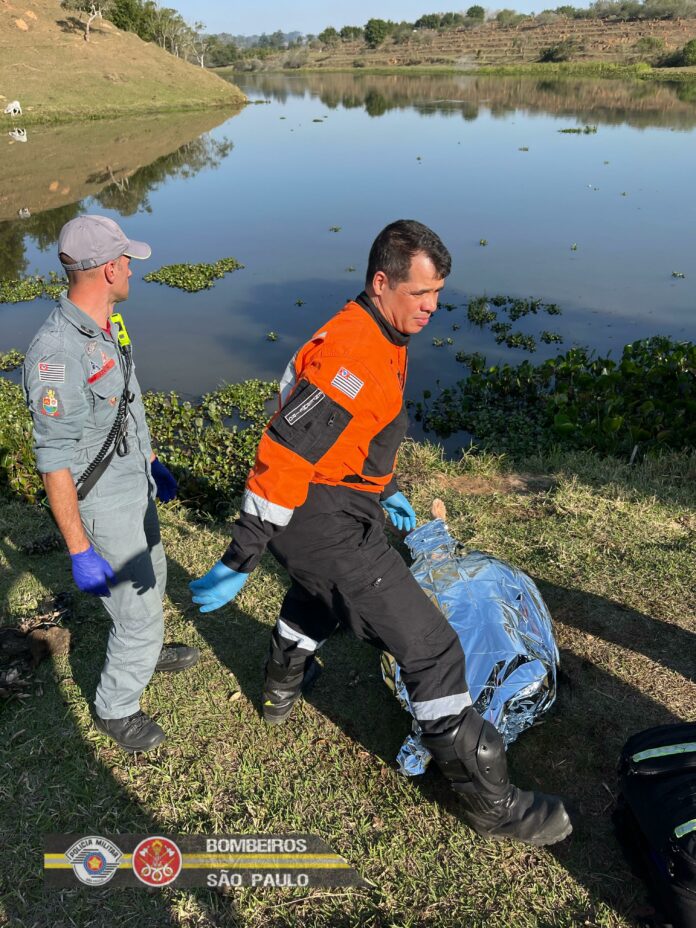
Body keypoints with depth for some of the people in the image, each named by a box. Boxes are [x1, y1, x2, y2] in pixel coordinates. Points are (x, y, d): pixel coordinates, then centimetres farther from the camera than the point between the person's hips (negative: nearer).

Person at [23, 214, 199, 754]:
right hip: (104, 511, -9)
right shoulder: (57, 354, -31)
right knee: (138, 613, 5)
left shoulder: (105, 328, -2)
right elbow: (54, 462, -27)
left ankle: (145, 653, 56)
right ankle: (115, 709, 31)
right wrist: (80, 553, -23)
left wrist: (153, 462, 22)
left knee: (151, 579, 29)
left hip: (136, 488, 9)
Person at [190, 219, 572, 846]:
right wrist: (239, 563, -27)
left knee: (317, 595, 38)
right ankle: (490, 802, 11)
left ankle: (281, 689, 65)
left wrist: (387, 490, 25)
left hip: (335, 506, 11)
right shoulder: (352, 357, -26)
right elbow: (283, 457, -29)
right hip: (325, 527, -11)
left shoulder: (382, 338, 8)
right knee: (431, 647, -5)